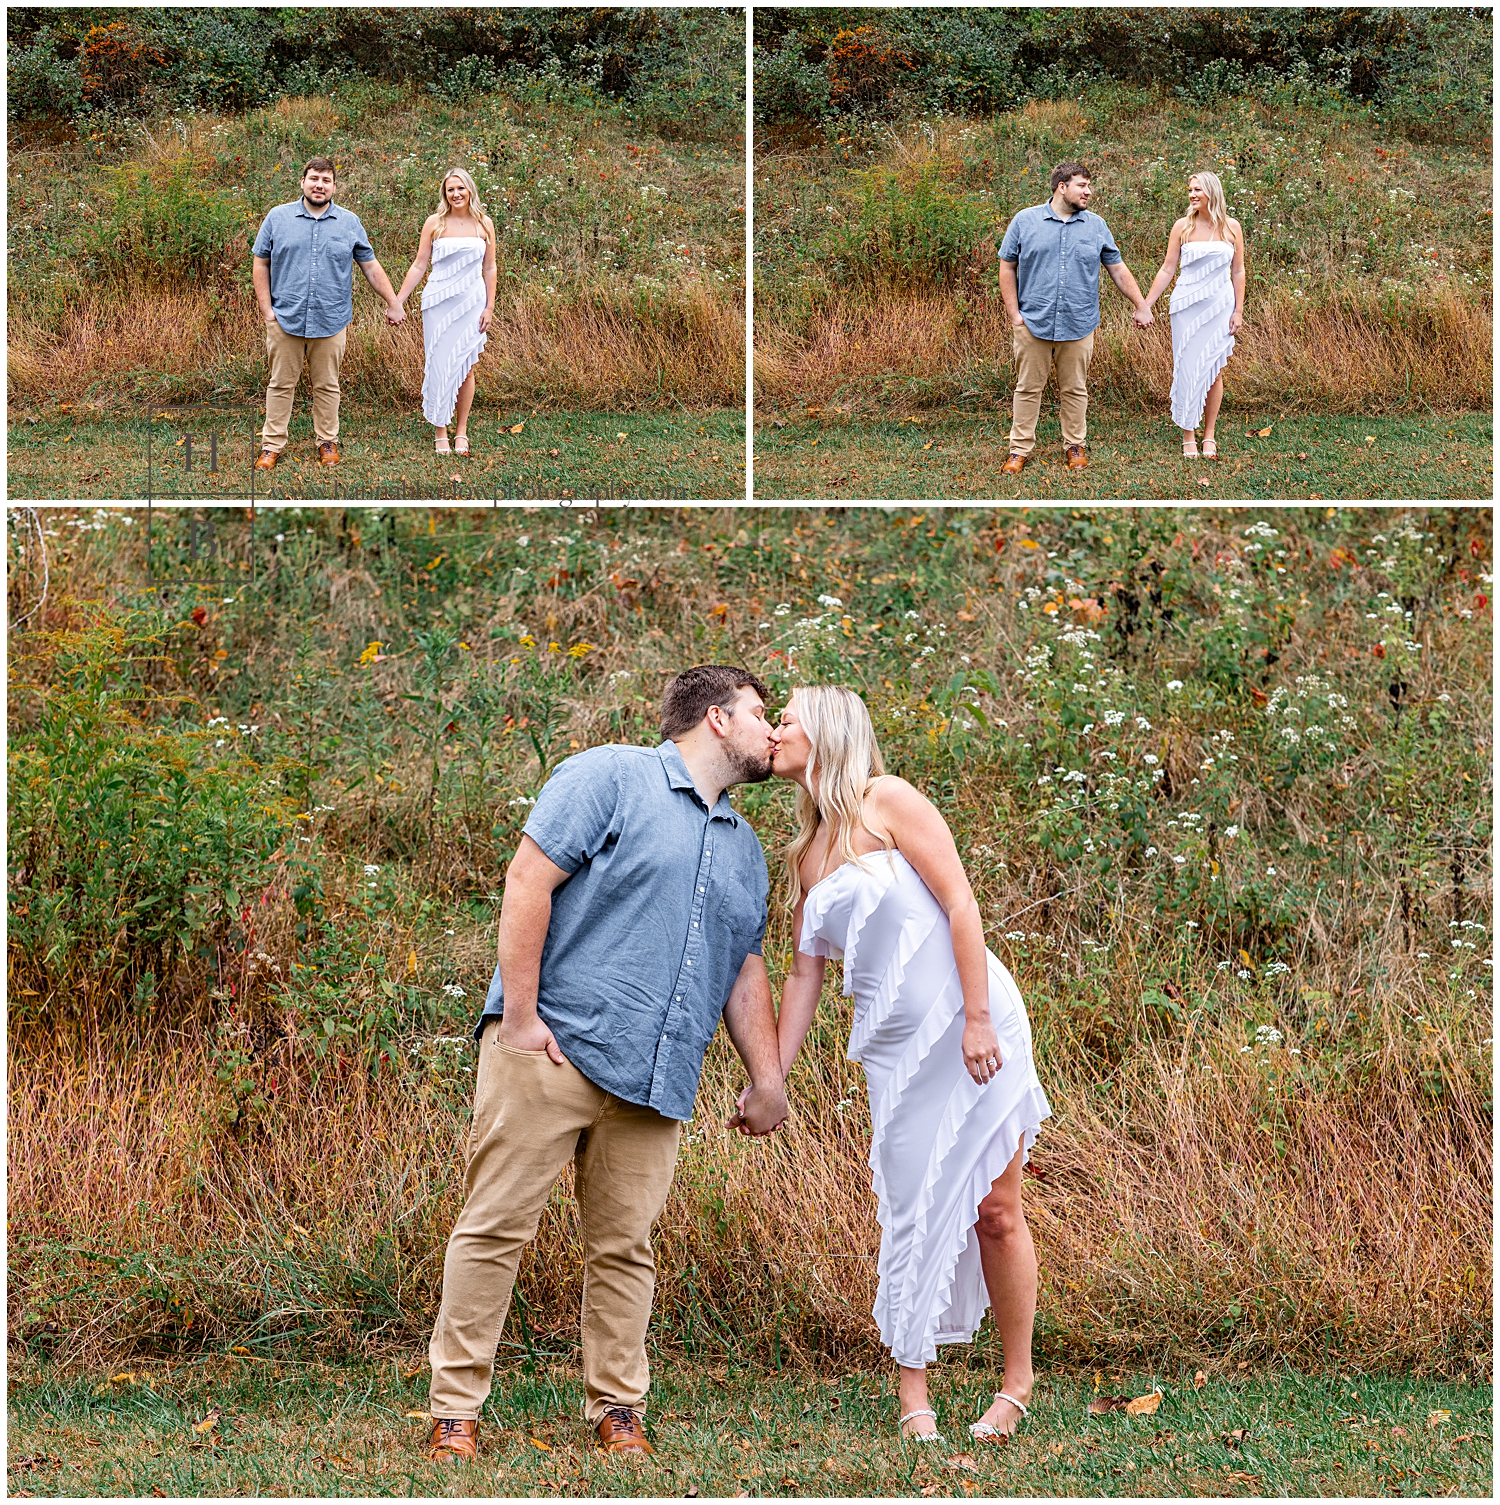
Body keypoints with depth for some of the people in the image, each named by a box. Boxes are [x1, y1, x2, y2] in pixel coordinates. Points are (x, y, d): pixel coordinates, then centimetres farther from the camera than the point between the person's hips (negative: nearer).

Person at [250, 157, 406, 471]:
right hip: (285, 319, -1)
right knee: (281, 385, 5)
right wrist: (267, 309, -3)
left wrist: (394, 304, 7)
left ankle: (327, 442, 21)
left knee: (327, 386, 9)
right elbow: (260, 264, 4)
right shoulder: (278, 218, 2)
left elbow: (371, 267, 10)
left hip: (330, 321, 1)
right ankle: (272, 445, 11)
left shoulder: (349, 223, 5)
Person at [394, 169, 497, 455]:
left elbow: (489, 268, 9)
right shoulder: (435, 223, 0)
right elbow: (419, 266, 2)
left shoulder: (484, 224, 4)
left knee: (465, 367, 3)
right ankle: (441, 433, 4)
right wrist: (397, 301, -1)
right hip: (438, 302, -1)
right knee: (440, 366, -2)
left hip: (471, 303, 1)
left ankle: (461, 432, 12)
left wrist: (490, 307, 3)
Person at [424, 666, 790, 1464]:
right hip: (551, 1050, -6)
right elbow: (528, 879, -10)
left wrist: (767, 1078, 18)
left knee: (625, 1246, 5)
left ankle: (618, 1411, 14)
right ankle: (455, 1412, -1)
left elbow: (744, 973, 26)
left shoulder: (744, 849, 22)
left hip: (652, 1080, 7)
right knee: (496, 1225, -6)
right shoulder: (610, 778, -2)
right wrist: (520, 1013, -15)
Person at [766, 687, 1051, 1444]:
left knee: (995, 1211, -3)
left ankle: (1018, 1383, 8)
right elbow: (805, 970, 16)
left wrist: (977, 1020, -17)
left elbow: (960, 906, -11)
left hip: (970, 1025, -6)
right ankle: (913, 1397, 7)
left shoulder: (888, 802, -5)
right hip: (894, 1049, 6)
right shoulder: (807, 855, 15)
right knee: (912, 1215, 2)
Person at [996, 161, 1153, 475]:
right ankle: (1020, 449, 11)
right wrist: (1014, 314, -3)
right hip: (1033, 322, -2)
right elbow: (1007, 267, 3)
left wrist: (1141, 305, 10)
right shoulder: (1025, 221, 1)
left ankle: (1075, 446, 21)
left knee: (1074, 390, 8)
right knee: (1028, 389, 4)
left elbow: (1118, 269, 12)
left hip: (1078, 327, 2)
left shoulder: (1096, 226, 7)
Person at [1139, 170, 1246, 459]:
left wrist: (1239, 311, 2)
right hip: (1187, 306, -1)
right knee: (1188, 370, -1)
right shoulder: (1183, 227, -1)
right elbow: (1168, 269, 2)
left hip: (1220, 307, 1)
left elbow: (1238, 272, 7)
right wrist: (1146, 305, -2)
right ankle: (1188, 437, 6)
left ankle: (1209, 436, 13)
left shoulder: (1231, 228, 2)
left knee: (1214, 371, 3)